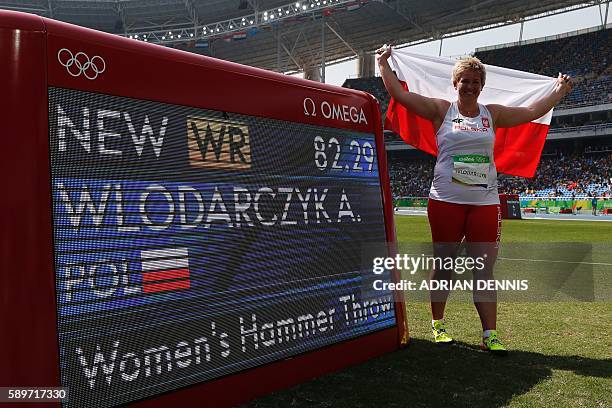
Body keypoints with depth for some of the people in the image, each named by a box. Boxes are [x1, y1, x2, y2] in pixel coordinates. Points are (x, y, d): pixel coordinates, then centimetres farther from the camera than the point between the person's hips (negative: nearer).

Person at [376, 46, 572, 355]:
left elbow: (532, 112, 23)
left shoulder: (492, 114, 13)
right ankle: (437, 324, 22)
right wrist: (383, 63, 2)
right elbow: (399, 94, 1)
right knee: (443, 266, 6)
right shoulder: (441, 110, 4)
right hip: (446, 200, -2)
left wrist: (559, 91, 29)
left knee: (485, 270, 1)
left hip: (485, 202, 3)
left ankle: (490, 335, 6)